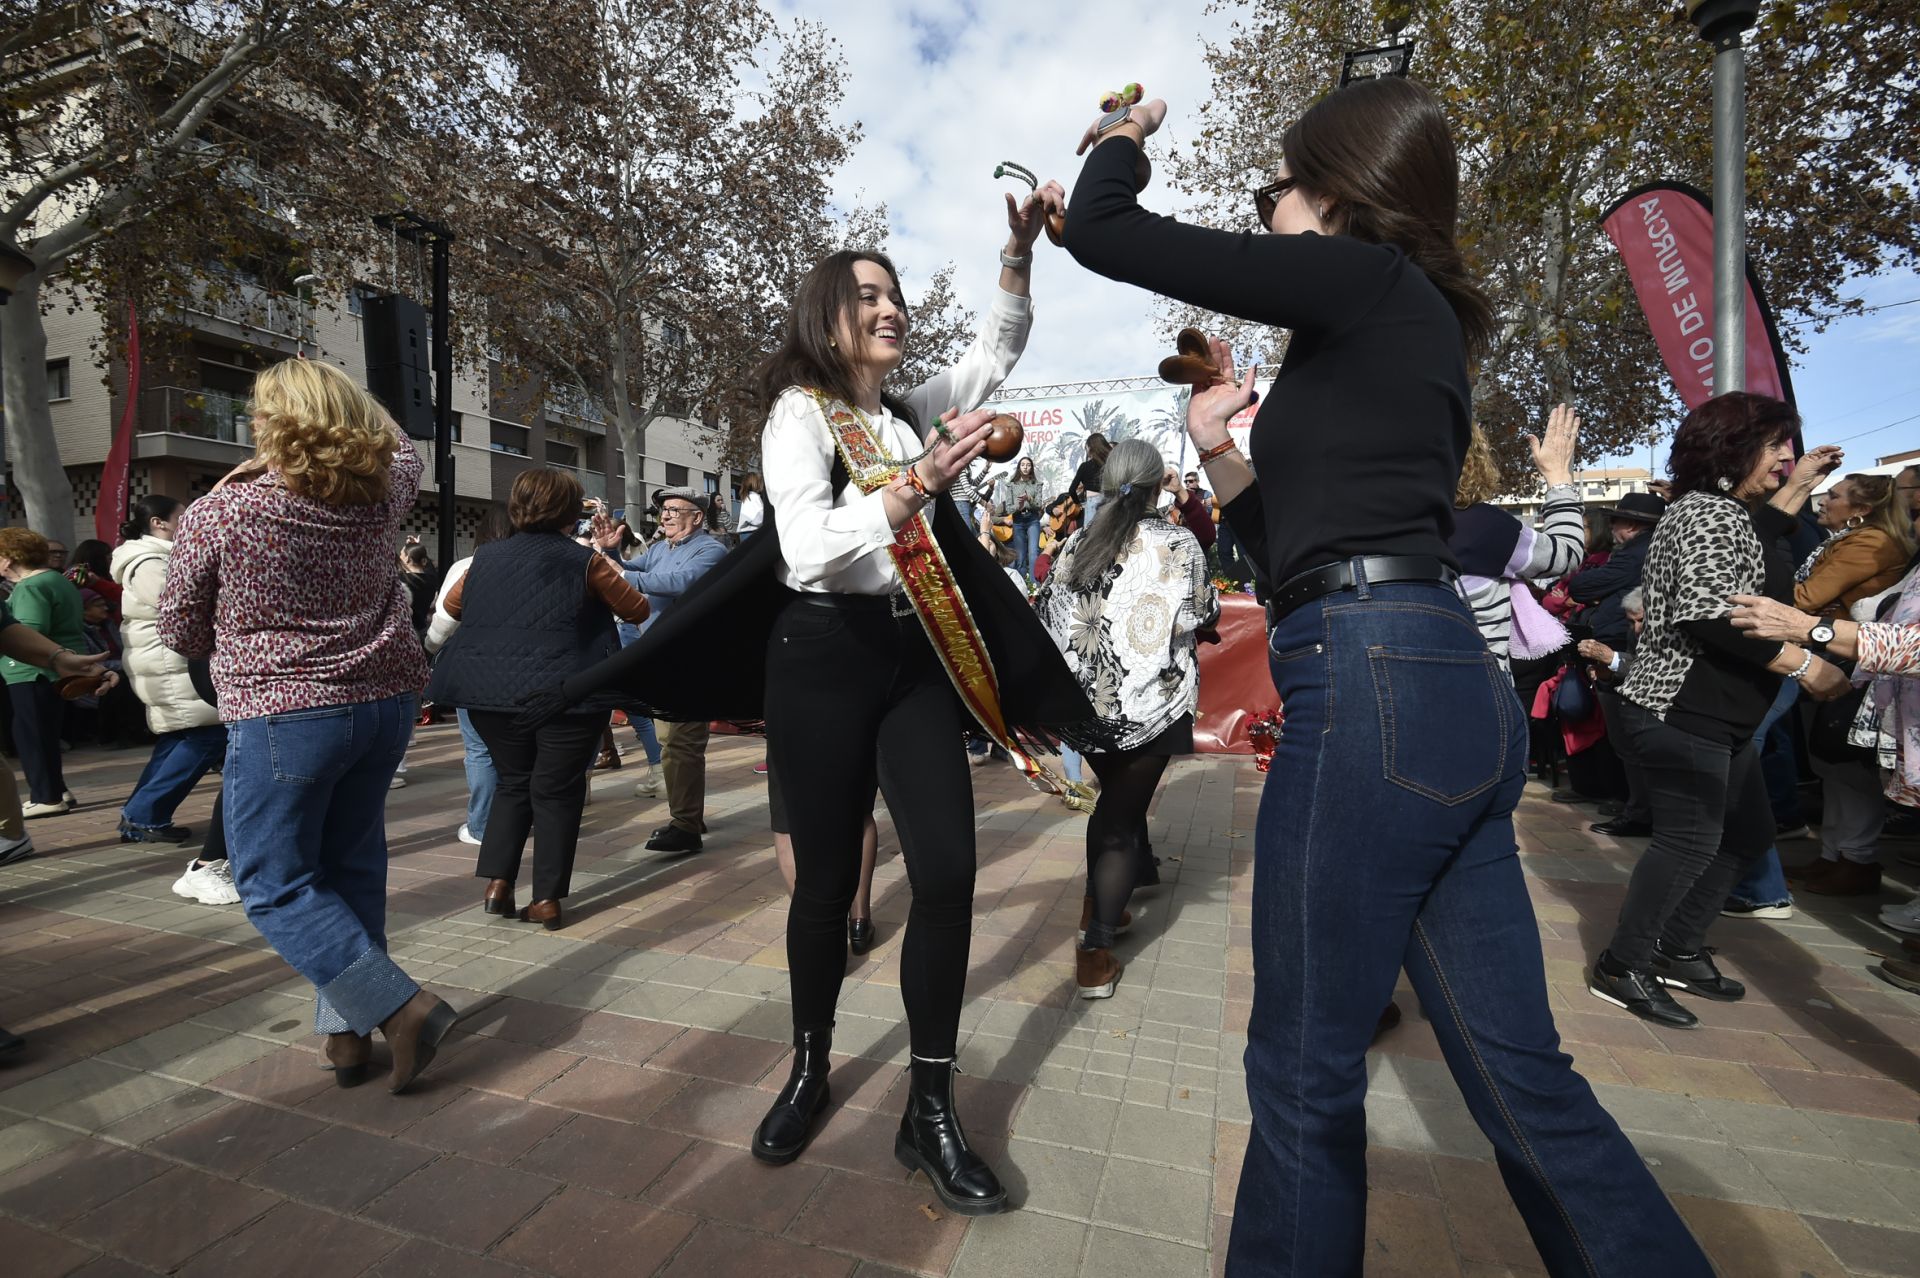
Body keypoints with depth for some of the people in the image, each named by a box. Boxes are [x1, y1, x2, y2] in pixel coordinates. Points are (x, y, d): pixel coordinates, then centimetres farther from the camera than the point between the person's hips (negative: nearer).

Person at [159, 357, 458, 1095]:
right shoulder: (379, 495, -1)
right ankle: (347, 1032, 24)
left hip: (283, 715, -5)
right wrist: (346, 401, 30)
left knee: (275, 887, 7)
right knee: (351, 868, 16)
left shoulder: (216, 514, -10)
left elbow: (180, 634, 3)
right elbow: (400, 452, 26)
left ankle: (405, 1008, -3)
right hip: (384, 702, 5)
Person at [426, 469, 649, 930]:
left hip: (491, 688, 4)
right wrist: (608, 571, 23)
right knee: (556, 789, 5)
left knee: (512, 782, 20)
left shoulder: (486, 556, 10)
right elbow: (638, 610, 7)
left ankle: (497, 883, 15)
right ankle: (547, 899, 9)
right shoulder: (585, 561, -3)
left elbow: (452, 605, 26)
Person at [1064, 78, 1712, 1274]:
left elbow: (1102, 231, 0)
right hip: (1456, 690, 10)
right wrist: (1222, 454, 22)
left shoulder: (1359, 282, -1)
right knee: (1519, 1071, 16)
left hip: (1376, 688, -10)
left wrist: (1123, 138, 21)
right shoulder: (1411, 329, 25)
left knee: (1306, 1070, 6)